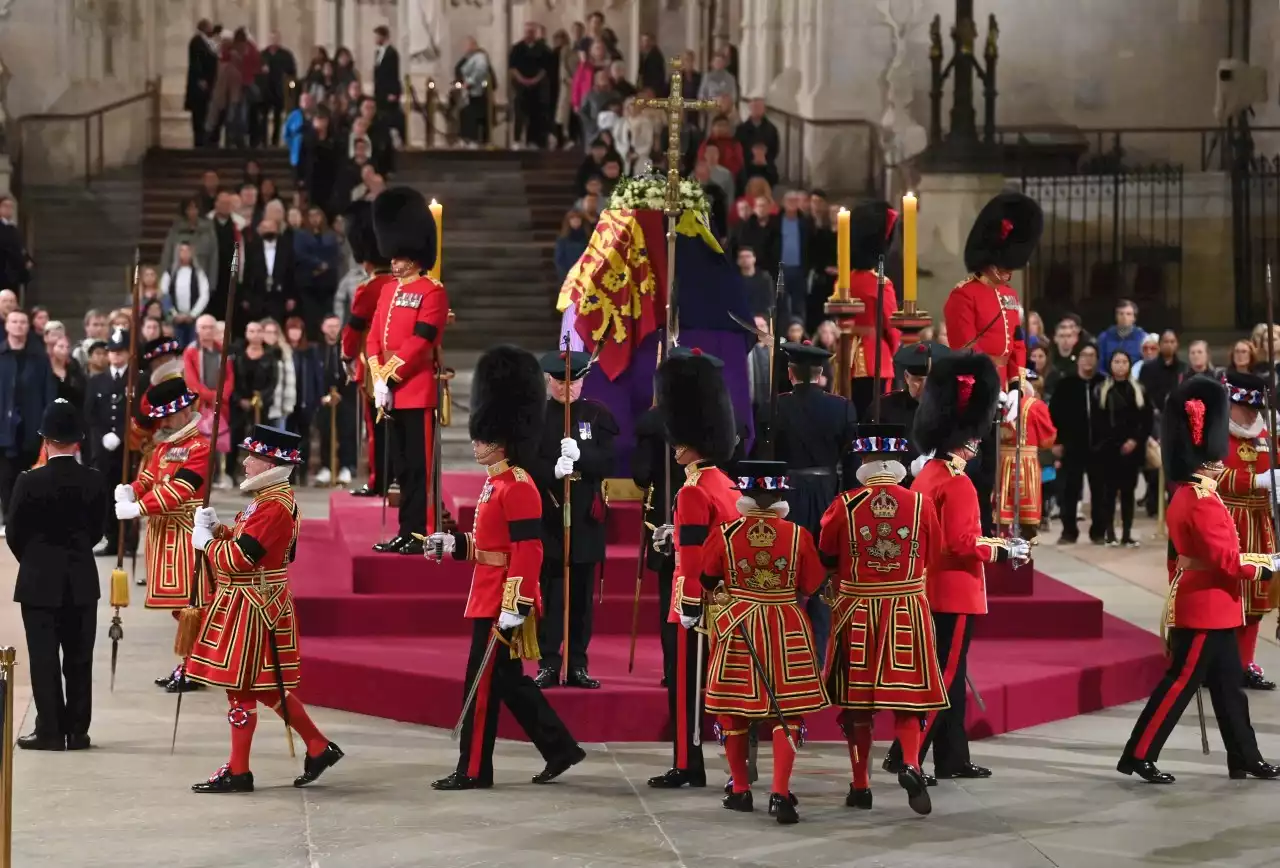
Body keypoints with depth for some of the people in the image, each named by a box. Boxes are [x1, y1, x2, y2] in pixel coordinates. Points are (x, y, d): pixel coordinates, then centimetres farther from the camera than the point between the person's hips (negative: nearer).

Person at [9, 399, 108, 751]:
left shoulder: (29, 482, -14)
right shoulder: (95, 482, -7)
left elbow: (14, 534, -4)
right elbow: (96, 531, 3)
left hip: (39, 582, -2)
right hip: (82, 582, 2)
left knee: (44, 659, 4)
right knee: (79, 659, 9)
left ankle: (50, 731, 5)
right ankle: (77, 731, 12)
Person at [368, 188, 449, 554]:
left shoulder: (433, 292, -8)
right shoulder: (389, 292, 17)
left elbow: (419, 341, -15)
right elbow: (374, 338, 12)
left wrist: (390, 377, -16)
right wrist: (378, 380, -2)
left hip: (418, 391, -8)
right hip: (392, 393, 8)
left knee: (419, 466, -6)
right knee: (402, 467, 11)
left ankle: (420, 534, -4)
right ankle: (406, 533, 15)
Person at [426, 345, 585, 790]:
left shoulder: (517, 487, -17)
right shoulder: (496, 482, 14)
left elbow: (527, 551, -21)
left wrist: (514, 606, -24)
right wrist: (451, 544, 11)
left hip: (501, 602, -10)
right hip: (489, 597, 10)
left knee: (483, 683, -3)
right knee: (508, 681, 14)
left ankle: (473, 770, 5)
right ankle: (561, 749, 20)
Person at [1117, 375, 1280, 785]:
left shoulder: (1186, 494, 11)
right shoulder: (1203, 501, -20)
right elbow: (1223, 558, -22)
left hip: (1212, 608, 10)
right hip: (1206, 607, -10)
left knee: (1227, 684, 13)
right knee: (1181, 681, -6)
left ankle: (1245, 758, 19)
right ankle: (1138, 755, -2)